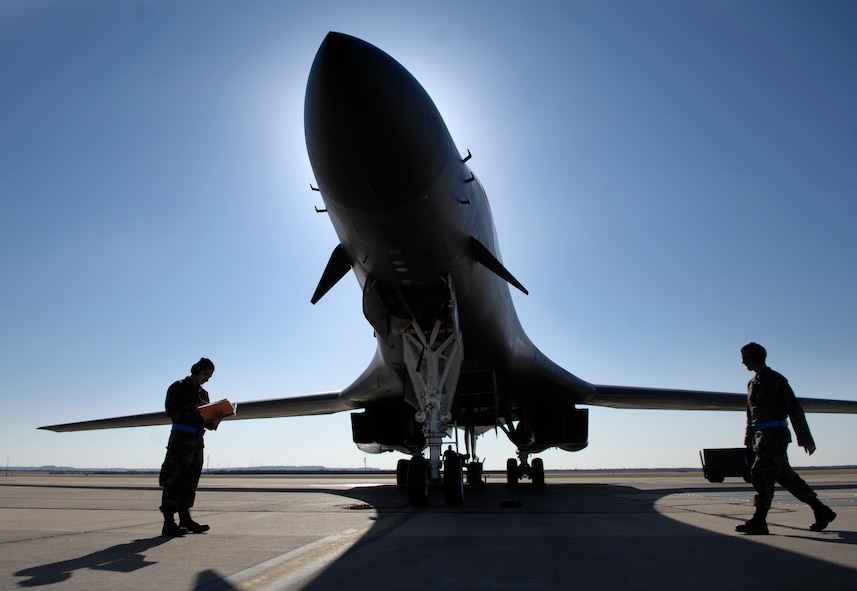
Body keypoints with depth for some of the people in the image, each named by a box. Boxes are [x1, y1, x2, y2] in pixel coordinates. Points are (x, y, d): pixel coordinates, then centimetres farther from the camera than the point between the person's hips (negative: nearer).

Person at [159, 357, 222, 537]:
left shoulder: (203, 393, 19)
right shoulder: (178, 387, 0)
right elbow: (172, 411, -10)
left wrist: (213, 422, -4)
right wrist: (196, 414, -19)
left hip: (197, 439, 7)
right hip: (181, 436, -7)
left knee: (191, 480, 9)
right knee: (174, 479, -8)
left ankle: (185, 519, 16)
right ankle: (169, 523, -7)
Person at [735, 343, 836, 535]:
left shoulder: (775, 380, -6)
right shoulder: (752, 383, 17)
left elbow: (794, 410, -9)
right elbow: (751, 415, 22)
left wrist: (806, 439, -12)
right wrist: (748, 440, 18)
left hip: (775, 434, -8)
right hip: (760, 436, 8)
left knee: (762, 476, -12)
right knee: (786, 476, 12)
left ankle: (758, 522, -10)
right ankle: (822, 511, 25)